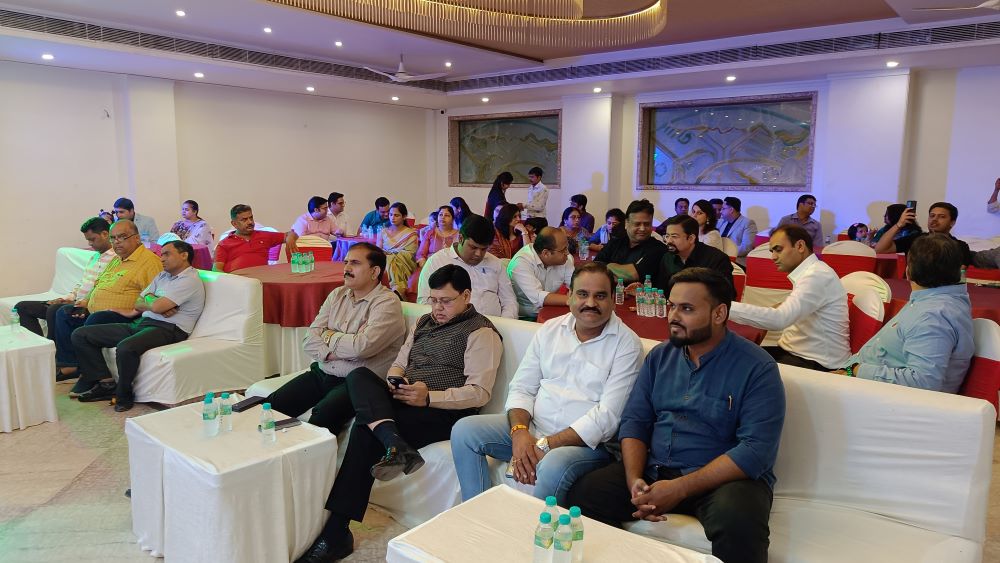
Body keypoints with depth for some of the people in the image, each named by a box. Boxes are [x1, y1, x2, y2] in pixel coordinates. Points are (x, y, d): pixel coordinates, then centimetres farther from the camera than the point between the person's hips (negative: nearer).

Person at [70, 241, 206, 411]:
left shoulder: (190, 280, -9)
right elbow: (137, 304, 16)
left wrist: (145, 302, 4)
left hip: (168, 329, -9)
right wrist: (152, 302, -5)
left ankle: (123, 395, -12)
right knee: (80, 334, 3)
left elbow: (156, 307, -19)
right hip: (141, 323, 9)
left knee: (126, 347, -38)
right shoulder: (162, 276, 22)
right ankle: (106, 383, -2)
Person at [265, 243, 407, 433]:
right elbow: (309, 341, 3)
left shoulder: (387, 303, -10)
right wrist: (344, 348, -14)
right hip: (321, 373, 7)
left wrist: (329, 336, -5)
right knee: (273, 404, -9)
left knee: (323, 414, -32)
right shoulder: (337, 295, 10)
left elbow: (361, 347, -23)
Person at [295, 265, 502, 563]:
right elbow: (399, 363, 24)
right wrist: (393, 380, -1)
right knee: (359, 376, -21)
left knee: (365, 429, -26)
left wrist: (429, 397, -21)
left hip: (444, 411, -7)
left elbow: (480, 392, -11)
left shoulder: (481, 332, -3)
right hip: (404, 399, 7)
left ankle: (336, 532, -20)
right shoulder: (425, 322, 22)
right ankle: (395, 445, -41)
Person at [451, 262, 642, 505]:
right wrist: (520, 432, -15)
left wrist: (545, 445, -19)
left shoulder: (627, 344, -7)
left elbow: (608, 416, -14)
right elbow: (521, 388, 7)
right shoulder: (550, 330, 9)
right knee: (464, 431, -9)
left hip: (587, 442, -5)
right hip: (532, 428, 6)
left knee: (553, 466, -37)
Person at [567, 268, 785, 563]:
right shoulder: (659, 356, 9)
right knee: (582, 494, -16)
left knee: (738, 522, -37)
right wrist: (634, 480, -13)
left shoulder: (757, 368, -8)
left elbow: (756, 449, -17)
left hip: (724, 477, -4)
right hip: (653, 470, 4)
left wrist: (679, 489, -23)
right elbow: (634, 421, 6)